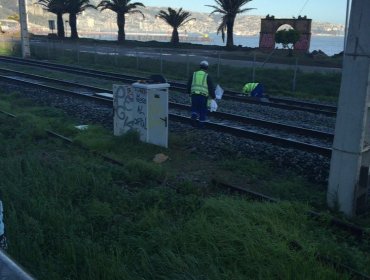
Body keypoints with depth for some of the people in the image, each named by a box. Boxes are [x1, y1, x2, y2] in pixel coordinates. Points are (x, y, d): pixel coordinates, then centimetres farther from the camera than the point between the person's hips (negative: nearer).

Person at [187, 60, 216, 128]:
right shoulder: (207, 76, 1)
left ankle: (194, 117, -10)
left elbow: (188, 85, 14)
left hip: (194, 95, 2)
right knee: (203, 110, 9)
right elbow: (211, 87, 0)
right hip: (203, 95, -2)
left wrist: (189, 92, 30)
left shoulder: (194, 74, 10)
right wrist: (213, 96, 12)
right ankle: (201, 124, 14)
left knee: (194, 108, 15)